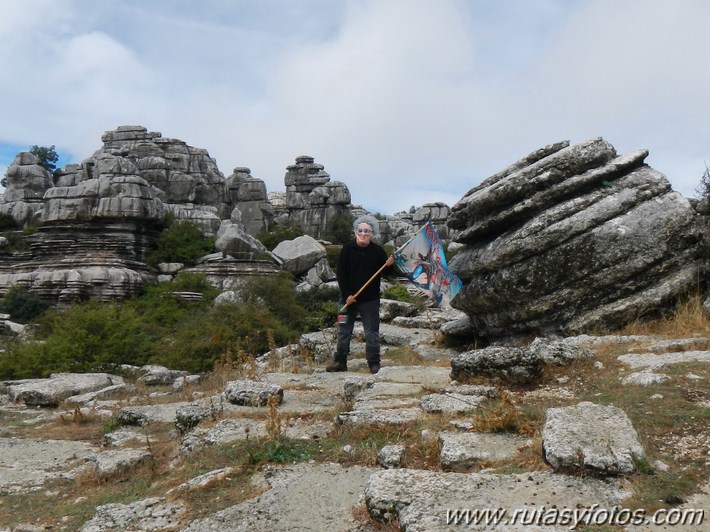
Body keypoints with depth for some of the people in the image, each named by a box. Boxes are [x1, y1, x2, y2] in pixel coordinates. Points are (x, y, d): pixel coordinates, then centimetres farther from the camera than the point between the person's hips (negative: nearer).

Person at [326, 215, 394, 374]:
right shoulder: (347, 249, -4)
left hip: (370, 300, -1)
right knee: (343, 331, 8)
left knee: (372, 333, 4)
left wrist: (389, 265, -21)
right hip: (348, 297, 1)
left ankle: (374, 363, 14)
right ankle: (340, 361, 19)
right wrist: (346, 295, -10)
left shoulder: (378, 250, -2)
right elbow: (340, 273, -4)